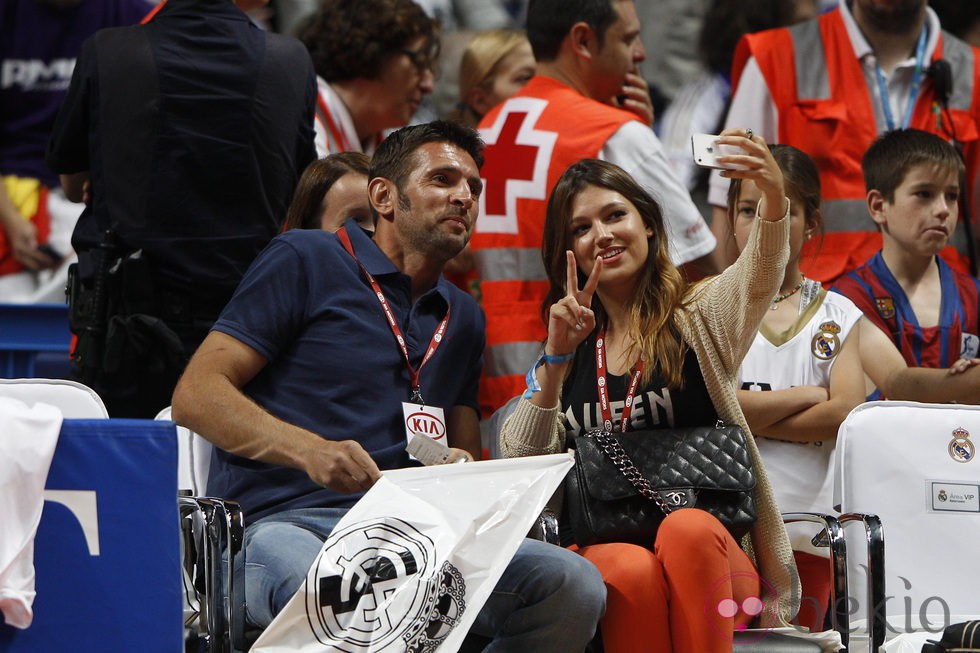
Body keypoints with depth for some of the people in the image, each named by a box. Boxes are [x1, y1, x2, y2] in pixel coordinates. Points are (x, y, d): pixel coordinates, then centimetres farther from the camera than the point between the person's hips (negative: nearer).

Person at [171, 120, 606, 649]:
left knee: (574, 585, -21)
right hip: (281, 523, -7)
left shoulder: (463, 318, 27)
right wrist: (308, 450, -17)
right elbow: (195, 396, 0)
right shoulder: (307, 261, 7)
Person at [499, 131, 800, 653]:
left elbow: (759, 274, -12)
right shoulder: (572, 350, 20)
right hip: (597, 553, 1)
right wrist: (556, 358, -6)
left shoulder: (700, 318, 11)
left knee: (687, 530, -36)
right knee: (632, 569, -35)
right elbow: (522, 462, 7)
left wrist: (773, 194, -35)